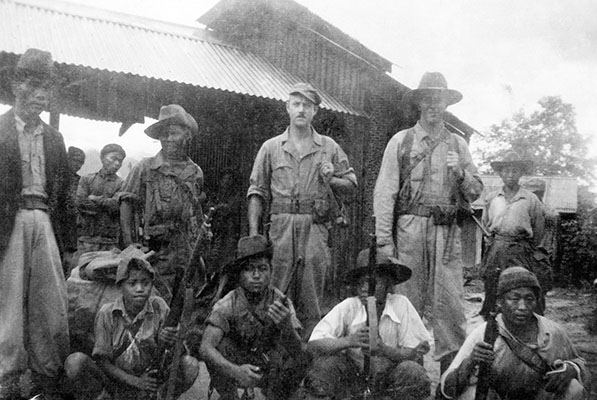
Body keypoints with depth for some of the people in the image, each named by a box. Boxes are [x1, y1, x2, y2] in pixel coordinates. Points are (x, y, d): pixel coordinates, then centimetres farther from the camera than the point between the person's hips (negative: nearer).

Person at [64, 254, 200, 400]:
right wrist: (135, 381, -23)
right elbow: (101, 359, -10)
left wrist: (168, 343, -35)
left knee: (190, 365, -22)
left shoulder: (159, 307, -9)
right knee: (75, 362, -29)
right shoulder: (106, 314, -12)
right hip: (114, 376, -1)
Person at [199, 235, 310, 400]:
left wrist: (286, 327, -50)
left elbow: (296, 352, -28)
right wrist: (235, 370, -52)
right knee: (220, 345, -29)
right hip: (236, 365, -1)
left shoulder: (281, 302, -19)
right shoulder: (227, 305, -21)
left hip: (270, 369, 1)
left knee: (301, 360, -26)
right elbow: (205, 347, -34)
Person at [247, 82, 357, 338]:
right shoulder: (271, 148, 10)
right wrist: (253, 234, -2)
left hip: (315, 228, 0)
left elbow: (351, 183, 16)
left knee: (311, 301, 3)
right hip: (281, 227, 0)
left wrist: (331, 180, -6)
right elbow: (257, 192, 7)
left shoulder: (329, 148, 11)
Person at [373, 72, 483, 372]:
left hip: (447, 232, 2)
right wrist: (384, 240, -6)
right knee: (407, 301, 2)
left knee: (450, 304, -1)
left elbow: (476, 192, 14)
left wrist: (460, 172, -6)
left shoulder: (458, 144, 15)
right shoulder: (401, 142, 6)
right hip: (409, 228, -2)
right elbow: (384, 193, 0)